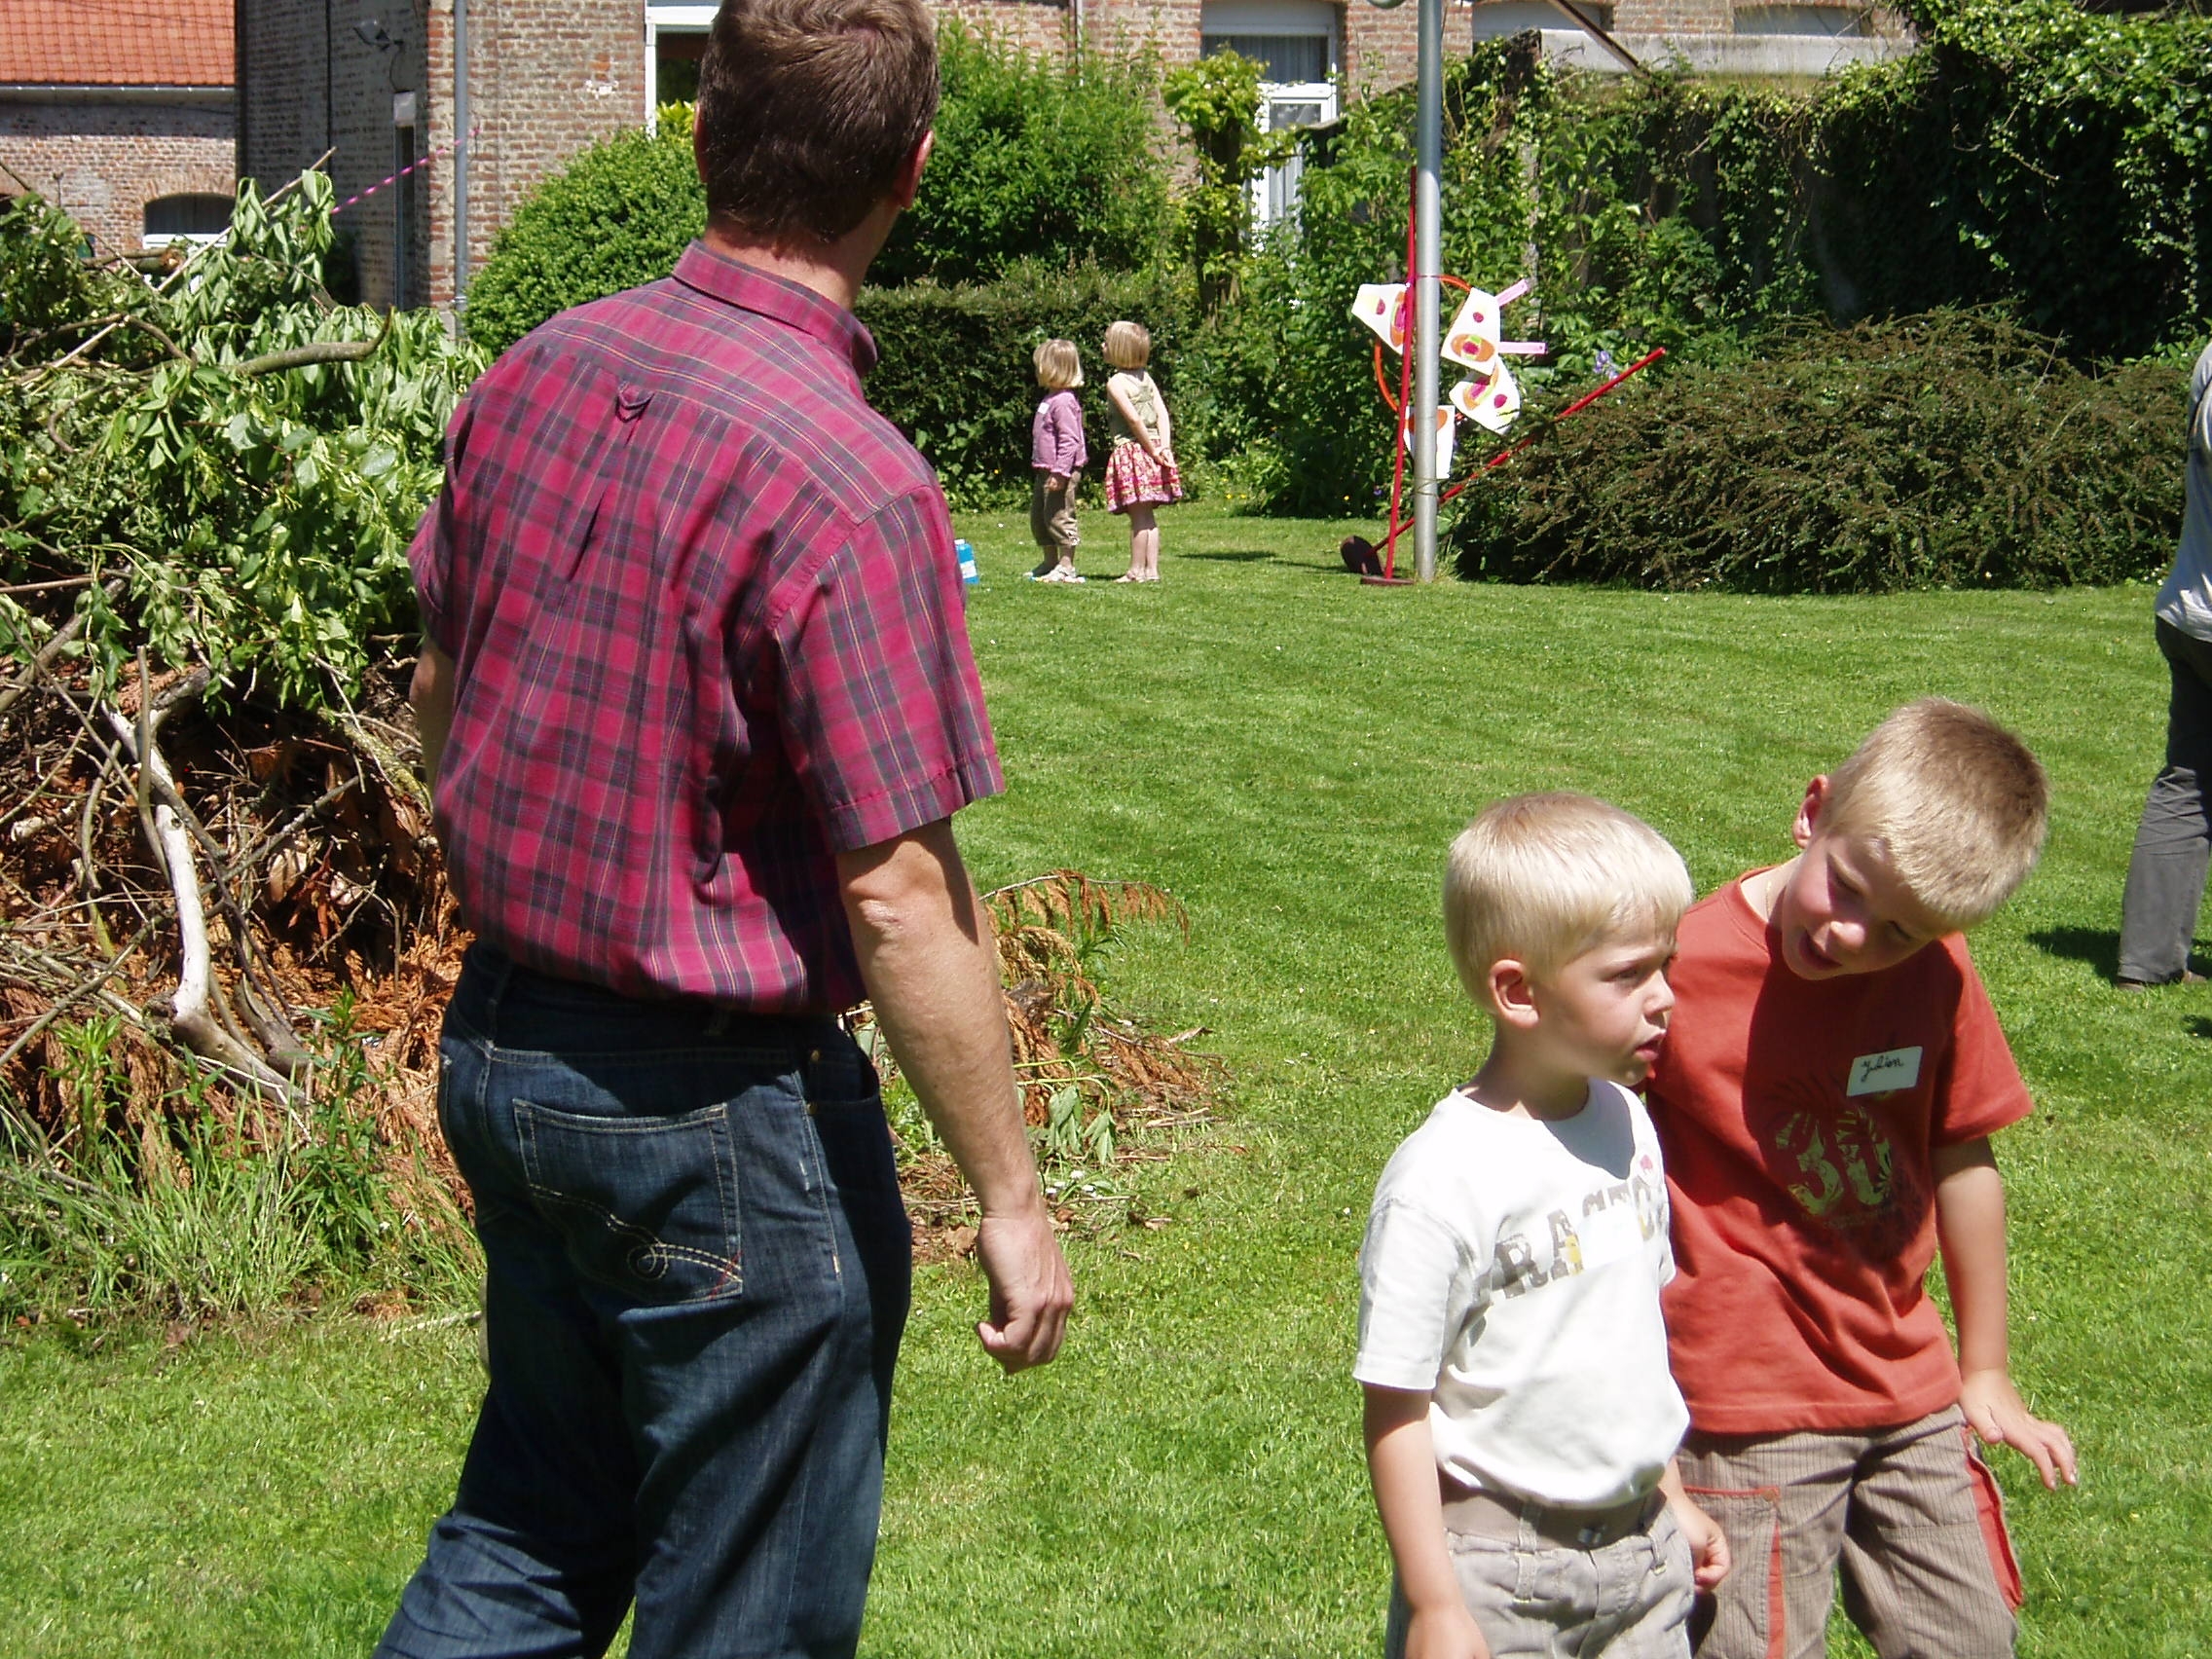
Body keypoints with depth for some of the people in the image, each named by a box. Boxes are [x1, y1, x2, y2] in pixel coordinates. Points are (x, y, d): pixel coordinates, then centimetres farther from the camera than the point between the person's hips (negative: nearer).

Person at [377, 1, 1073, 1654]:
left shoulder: (534, 374, -1)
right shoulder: (849, 484, -24)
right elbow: (902, 904, -22)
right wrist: (1012, 1194, -12)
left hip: (499, 1043, 7)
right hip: (720, 1113, -7)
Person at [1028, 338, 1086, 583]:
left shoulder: (1063, 402, -19)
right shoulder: (1049, 398, 13)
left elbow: (1070, 440, -23)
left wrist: (1060, 472, -25)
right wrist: (1043, 469, 20)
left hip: (1062, 472, -11)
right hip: (1045, 470, 11)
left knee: (1059, 517, -6)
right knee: (1038, 516, 17)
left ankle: (1066, 566, 1)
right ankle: (1050, 562, 27)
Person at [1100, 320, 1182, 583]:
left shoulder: (1116, 383, -11)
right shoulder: (1145, 377, 12)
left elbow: (1134, 419, -20)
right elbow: (1162, 413, 3)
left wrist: (1153, 450, -13)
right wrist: (1164, 448, -4)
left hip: (1131, 451, -7)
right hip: (1152, 450, 7)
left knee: (1138, 515, -4)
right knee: (1148, 516, 11)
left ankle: (1137, 570, 0)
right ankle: (1152, 569, 12)